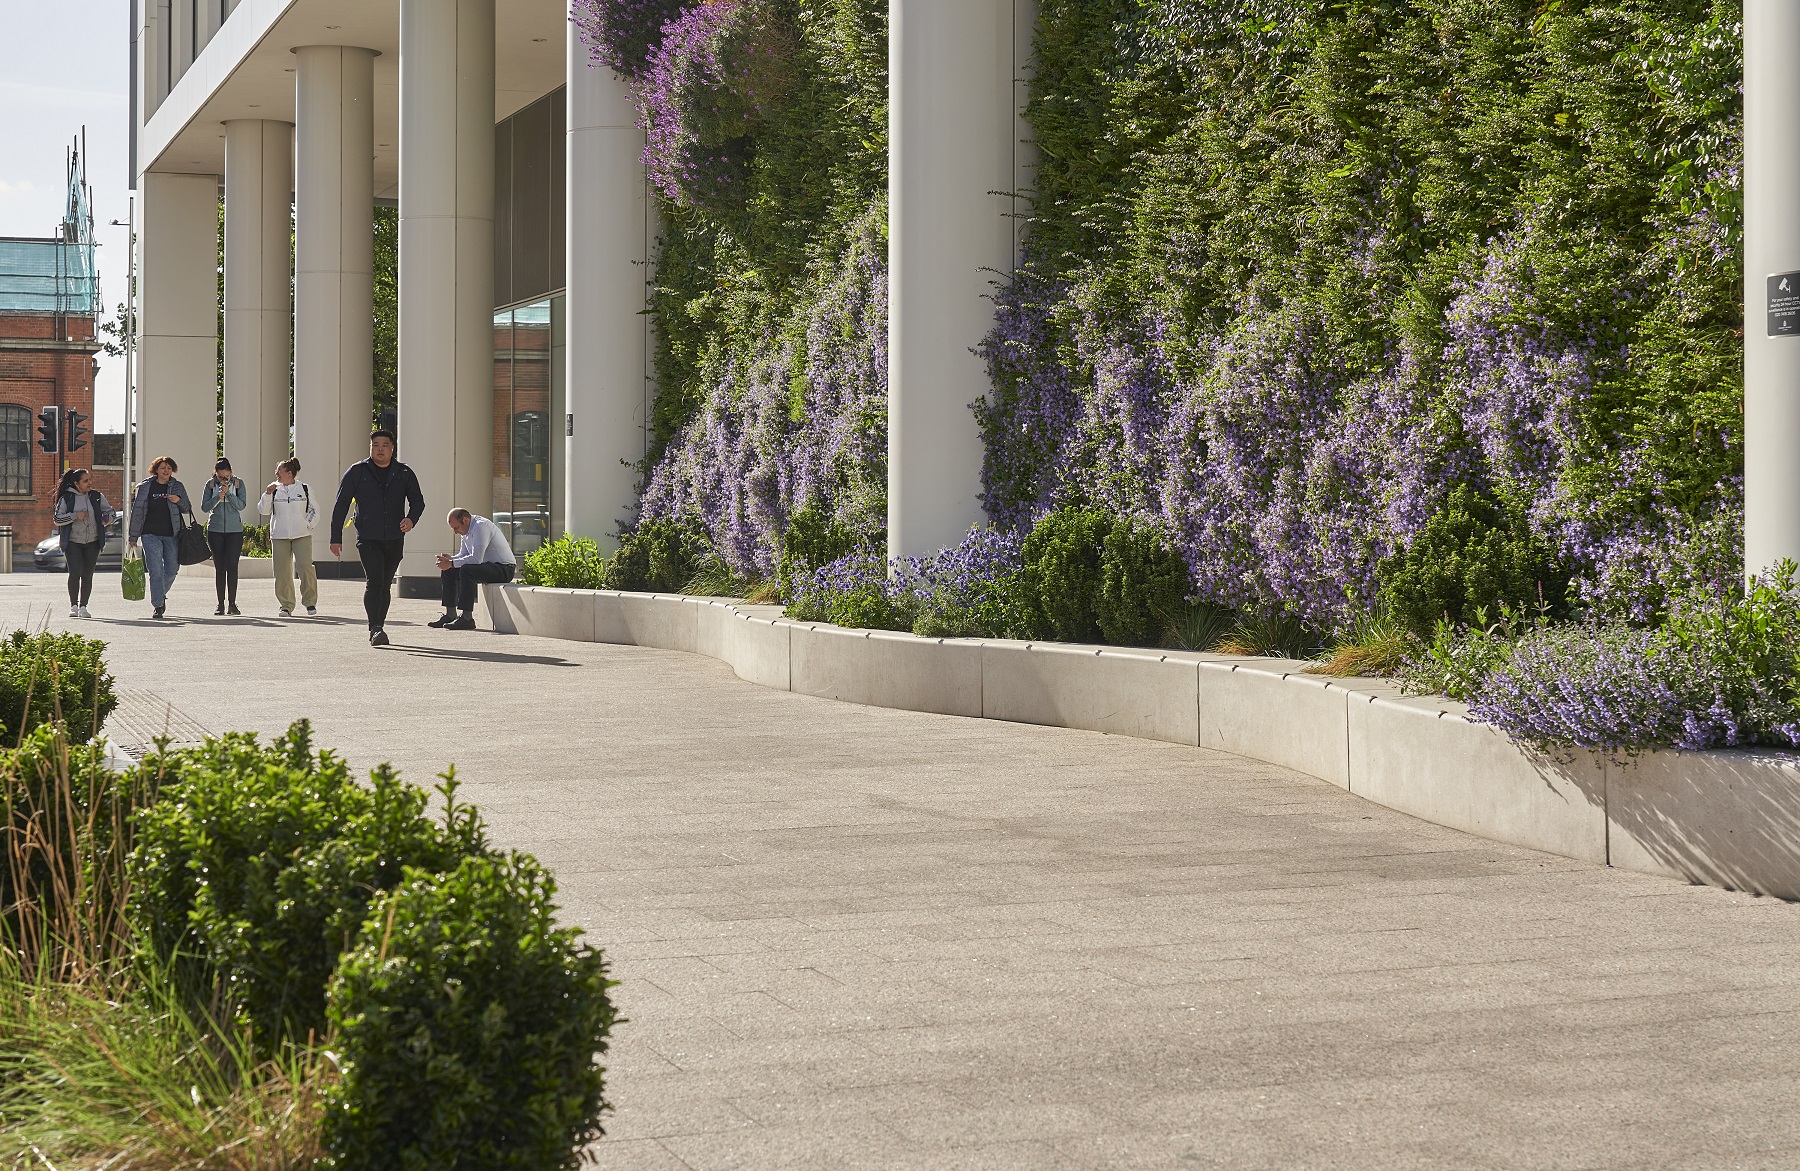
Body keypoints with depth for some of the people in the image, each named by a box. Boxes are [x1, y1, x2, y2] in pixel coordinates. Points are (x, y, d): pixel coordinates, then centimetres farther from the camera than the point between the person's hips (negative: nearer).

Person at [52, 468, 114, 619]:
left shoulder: (96, 496, 6)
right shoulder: (66, 498, -1)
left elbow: (110, 511, 15)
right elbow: (57, 519, -3)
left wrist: (107, 518, -8)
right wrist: (75, 516, -16)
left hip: (92, 542, 2)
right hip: (73, 542, -2)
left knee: (87, 575, 2)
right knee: (75, 573, -12)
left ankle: (83, 607, 12)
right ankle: (73, 606, -1)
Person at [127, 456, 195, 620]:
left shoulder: (177, 487, 9)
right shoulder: (145, 487, 4)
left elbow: (187, 509, 14)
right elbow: (137, 512, 7)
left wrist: (179, 501, -9)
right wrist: (133, 537, 5)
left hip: (172, 535, 2)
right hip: (151, 535, -2)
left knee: (172, 569, 6)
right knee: (156, 570, -10)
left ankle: (160, 595, 33)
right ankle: (158, 606, -9)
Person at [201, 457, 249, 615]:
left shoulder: (238, 483, 2)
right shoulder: (211, 484, 3)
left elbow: (242, 505, -5)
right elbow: (204, 507, 0)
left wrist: (229, 493, -17)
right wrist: (218, 497, -15)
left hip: (235, 530, -1)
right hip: (215, 531, 1)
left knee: (232, 566, -7)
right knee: (219, 568, 2)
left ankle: (232, 603, -4)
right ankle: (221, 604, 6)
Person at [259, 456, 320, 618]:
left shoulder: (305, 489, 8)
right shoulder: (274, 490, 10)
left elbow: (314, 511, 13)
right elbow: (263, 511, 5)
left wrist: (308, 524, -3)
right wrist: (267, 494, -8)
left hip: (302, 535, -2)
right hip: (279, 536, 2)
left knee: (306, 567, -13)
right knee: (282, 571, -1)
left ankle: (310, 603, -3)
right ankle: (286, 606, 7)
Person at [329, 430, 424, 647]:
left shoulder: (404, 473, 7)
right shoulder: (357, 472, 1)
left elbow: (417, 500, 10)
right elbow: (341, 505, 4)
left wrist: (411, 518, -13)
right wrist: (336, 538, -1)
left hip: (394, 540, 3)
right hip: (368, 539, -3)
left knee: (385, 585, 10)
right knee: (374, 581, -19)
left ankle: (378, 629, 22)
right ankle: (375, 629, -25)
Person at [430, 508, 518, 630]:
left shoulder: (481, 526, -20)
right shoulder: (467, 530, 10)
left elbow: (476, 558, -28)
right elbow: (463, 555, 18)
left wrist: (451, 563, -25)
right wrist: (450, 559, -4)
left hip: (504, 569, -10)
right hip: (489, 567, 10)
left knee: (466, 570, -32)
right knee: (449, 572, 6)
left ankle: (467, 619, -32)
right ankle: (450, 615, 5)